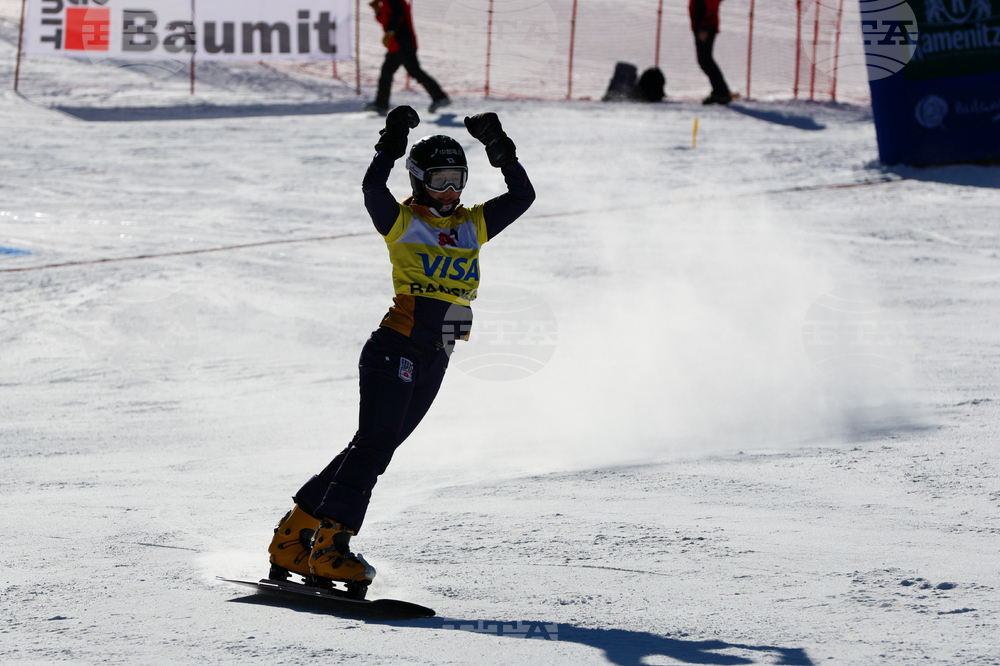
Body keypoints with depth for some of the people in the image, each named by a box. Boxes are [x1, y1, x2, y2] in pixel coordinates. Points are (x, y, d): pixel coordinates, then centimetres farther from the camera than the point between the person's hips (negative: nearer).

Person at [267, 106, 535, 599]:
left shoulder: (473, 226, 15)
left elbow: (522, 196, 9)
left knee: (371, 448, 7)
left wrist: (500, 151, 1)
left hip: (434, 362, 6)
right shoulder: (402, 222, -2)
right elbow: (373, 189, -21)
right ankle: (330, 546, -21)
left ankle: (295, 538, 13)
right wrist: (390, 145, -26)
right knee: (375, 443, -17)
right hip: (395, 349, -6)